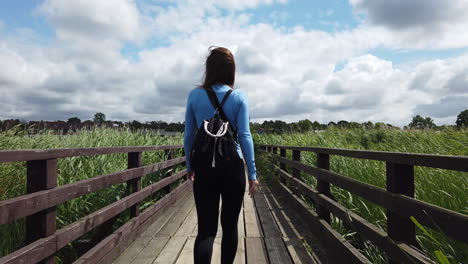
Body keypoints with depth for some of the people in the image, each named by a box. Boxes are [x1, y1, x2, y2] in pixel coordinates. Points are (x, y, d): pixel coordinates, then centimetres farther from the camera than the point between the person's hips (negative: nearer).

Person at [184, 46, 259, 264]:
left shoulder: (195, 95, 1)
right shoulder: (239, 97, -3)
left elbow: (188, 135, 4)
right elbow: (244, 136, -7)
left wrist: (189, 166, 16)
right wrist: (252, 173, -2)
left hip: (204, 169, 1)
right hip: (232, 168, 0)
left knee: (206, 229, 2)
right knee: (230, 225, 15)